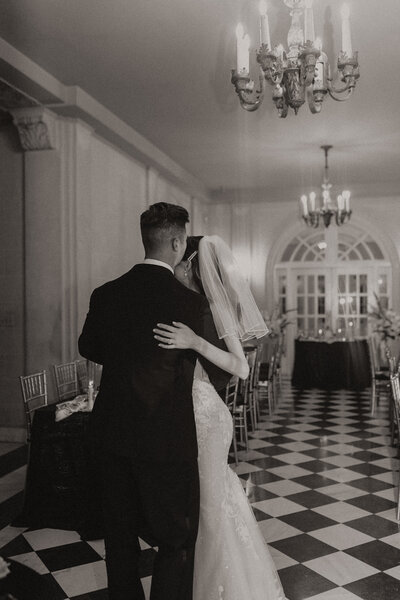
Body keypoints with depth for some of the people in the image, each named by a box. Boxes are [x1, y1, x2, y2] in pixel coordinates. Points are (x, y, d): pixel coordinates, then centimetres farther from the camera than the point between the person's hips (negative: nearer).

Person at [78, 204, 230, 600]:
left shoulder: (105, 295, -4)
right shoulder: (193, 304, -17)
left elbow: (88, 348, 14)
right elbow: (220, 372, -3)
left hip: (111, 435, 5)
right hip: (167, 439, -4)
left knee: (120, 537, 20)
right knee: (176, 541, 13)